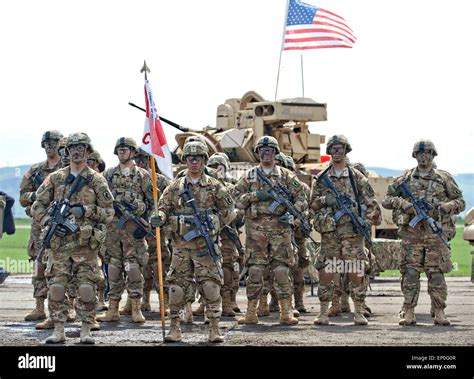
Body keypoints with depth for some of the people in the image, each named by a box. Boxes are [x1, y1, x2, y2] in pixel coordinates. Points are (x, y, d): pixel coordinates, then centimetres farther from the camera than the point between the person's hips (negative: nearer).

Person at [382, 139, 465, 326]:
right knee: (410, 273, -3)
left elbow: (461, 202, 11)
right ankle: (409, 314, 0)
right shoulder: (405, 178, 10)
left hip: (436, 233, 0)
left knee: (436, 273, 0)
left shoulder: (444, 178, 9)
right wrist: (402, 203, -8)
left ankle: (439, 313, 4)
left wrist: (447, 206, -10)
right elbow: (386, 200, 11)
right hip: (411, 233, 0)